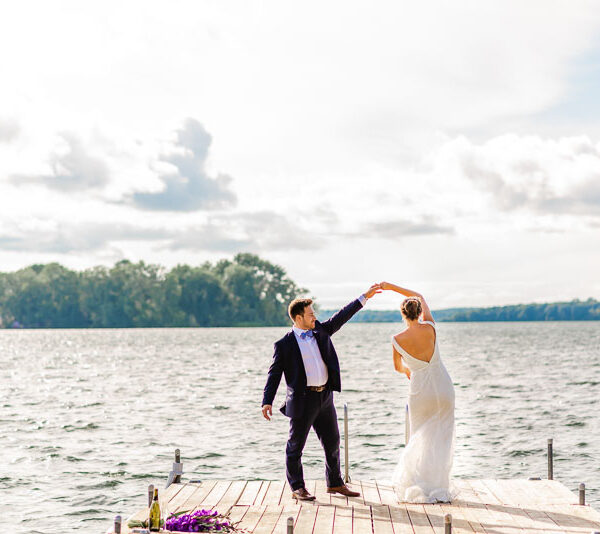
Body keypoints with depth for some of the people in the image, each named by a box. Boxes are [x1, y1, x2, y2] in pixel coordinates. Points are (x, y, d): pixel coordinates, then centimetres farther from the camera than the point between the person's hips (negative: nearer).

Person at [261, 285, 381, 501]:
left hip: (325, 397, 6)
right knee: (296, 445, 3)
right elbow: (274, 374, -7)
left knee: (332, 443, 14)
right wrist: (267, 401, -15)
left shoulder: (321, 331, 9)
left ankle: (335, 483, 28)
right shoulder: (284, 344, -7)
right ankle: (297, 487, 14)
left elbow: (341, 317, 14)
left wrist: (364, 297, 12)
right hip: (302, 400, -6)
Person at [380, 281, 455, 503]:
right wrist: (391, 287, 11)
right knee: (442, 439, 8)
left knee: (420, 439, 12)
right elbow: (420, 297, 8)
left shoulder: (397, 340, -10)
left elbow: (398, 366, 9)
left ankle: (417, 487, 7)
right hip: (442, 386, 1)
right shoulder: (429, 328, -9)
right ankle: (438, 488, 6)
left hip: (420, 391, 0)